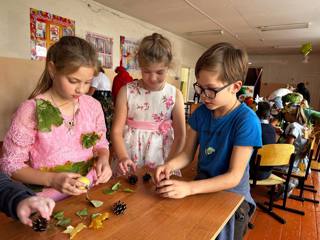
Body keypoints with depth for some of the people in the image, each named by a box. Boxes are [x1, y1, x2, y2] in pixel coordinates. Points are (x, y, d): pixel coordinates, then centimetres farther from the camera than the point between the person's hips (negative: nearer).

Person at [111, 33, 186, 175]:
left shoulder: (175, 95, -3)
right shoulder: (127, 92, -4)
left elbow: (180, 134, -3)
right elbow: (117, 130, -5)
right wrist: (122, 157, -20)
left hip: (161, 156, 1)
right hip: (130, 152, 0)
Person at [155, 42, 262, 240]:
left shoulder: (246, 120, -21)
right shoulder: (201, 113, -5)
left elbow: (234, 176, -22)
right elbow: (188, 154, 0)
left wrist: (189, 188, -31)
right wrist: (170, 165, -21)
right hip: (202, 188, 4)